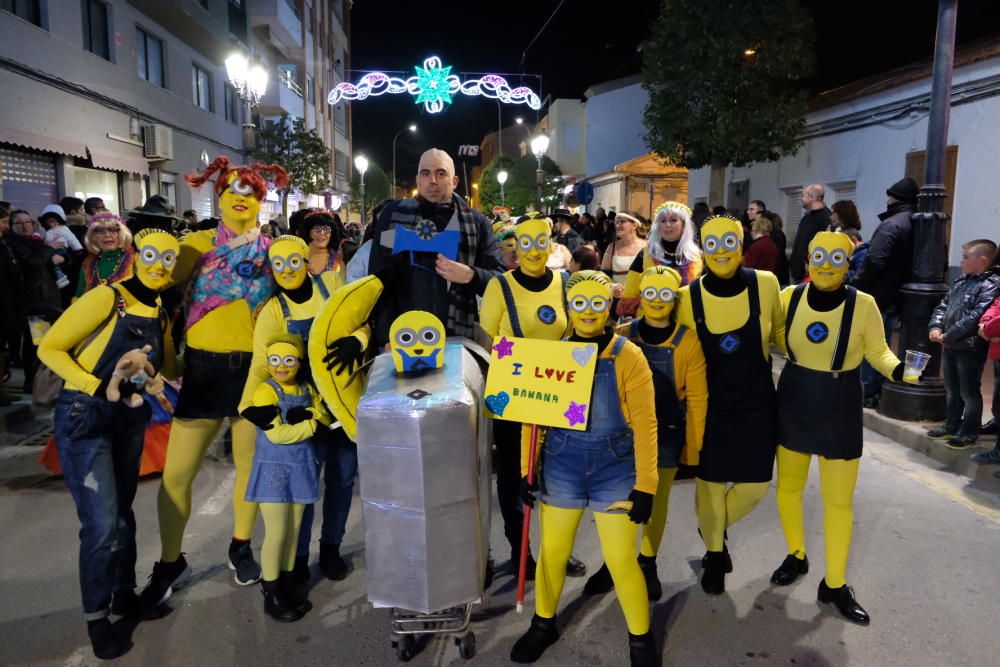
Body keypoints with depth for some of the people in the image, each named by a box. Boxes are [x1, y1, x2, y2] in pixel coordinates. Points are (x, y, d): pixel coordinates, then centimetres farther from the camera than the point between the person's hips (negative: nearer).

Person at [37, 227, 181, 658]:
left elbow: (167, 367, 16)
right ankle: (96, 617, 14)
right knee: (101, 523, -6)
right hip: (84, 418, -6)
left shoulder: (160, 314, 5)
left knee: (122, 513, 17)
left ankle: (124, 594, 35)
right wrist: (96, 386, -22)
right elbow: (49, 349, -13)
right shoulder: (106, 298, -15)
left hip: (129, 418, 6)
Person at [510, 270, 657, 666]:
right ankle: (544, 624, 40)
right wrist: (526, 469, 1)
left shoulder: (628, 357, -9)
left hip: (615, 469, -2)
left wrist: (645, 485, -11)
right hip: (561, 466, 3)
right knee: (552, 552, 15)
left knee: (621, 560, 3)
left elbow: (645, 424, -10)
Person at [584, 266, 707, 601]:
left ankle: (648, 564, 35)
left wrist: (693, 446, -2)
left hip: (666, 432, 0)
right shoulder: (622, 337, -5)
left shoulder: (687, 342, -8)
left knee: (657, 500, 14)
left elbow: (697, 399, -3)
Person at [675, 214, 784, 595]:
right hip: (709, 405, -1)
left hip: (756, 404, 1)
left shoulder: (765, 284, -9)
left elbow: (780, 332, 8)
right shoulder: (688, 297, -10)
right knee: (709, 482, 10)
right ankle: (714, 553, 36)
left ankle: (716, 528, 39)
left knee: (755, 484, 7)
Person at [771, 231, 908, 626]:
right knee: (788, 486, 16)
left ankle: (835, 584, 25)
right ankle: (796, 557, 41)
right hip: (793, 401, 2)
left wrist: (898, 370, -24)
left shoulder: (863, 305, -16)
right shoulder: (789, 297, -10)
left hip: (840, 407, -2)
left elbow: (878, 352, -5)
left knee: (838, 499, 7)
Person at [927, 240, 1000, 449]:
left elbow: (975, 317, -23)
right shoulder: (960, 281, 12)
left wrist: (949, 336, -21)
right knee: (952, 389, 19)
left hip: (971, 348, -9)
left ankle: (969, 433, 13)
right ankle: (952, 425, 32)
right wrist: (935, 327, -1)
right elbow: (943, 306, 15)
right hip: (949, 345, 9)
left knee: (969, 392, 2)